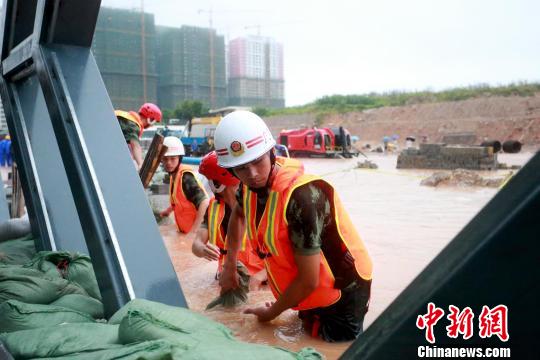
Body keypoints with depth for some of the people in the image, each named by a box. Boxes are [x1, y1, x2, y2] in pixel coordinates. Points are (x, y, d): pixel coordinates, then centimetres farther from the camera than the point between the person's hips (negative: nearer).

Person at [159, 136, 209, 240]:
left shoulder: (185, 176, -20)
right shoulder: (174, 174, 4)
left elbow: (204, 203, -28)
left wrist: (193, 232, -27)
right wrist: (169, 210, 17)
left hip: (196, 231, -8)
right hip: (185, 230, 8)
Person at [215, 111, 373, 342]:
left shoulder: (302, 196, -34)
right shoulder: (253, 183, -9)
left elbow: (308, 280, -27)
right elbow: (238, 213, 18)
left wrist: (271, 313, -11)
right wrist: (229, 265, 14)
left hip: (340, 295, -8)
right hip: (308, 294, 8)